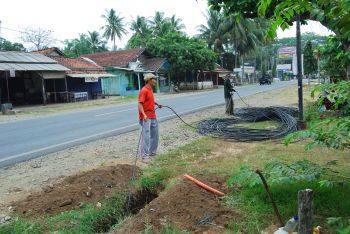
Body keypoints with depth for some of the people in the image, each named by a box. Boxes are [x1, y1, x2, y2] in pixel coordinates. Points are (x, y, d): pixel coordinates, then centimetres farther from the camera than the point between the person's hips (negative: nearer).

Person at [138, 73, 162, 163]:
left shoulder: (150, 89, 12)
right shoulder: (144, 90, -16)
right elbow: (140, 104, -23)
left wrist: (157, 104, 19)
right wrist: (144, 115, -33)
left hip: (153, 116, 10)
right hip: (146, 117, -10)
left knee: (155, 135, 17)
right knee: (145, 136, -8)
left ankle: (152, 152, 31)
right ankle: (145, 156, -4)